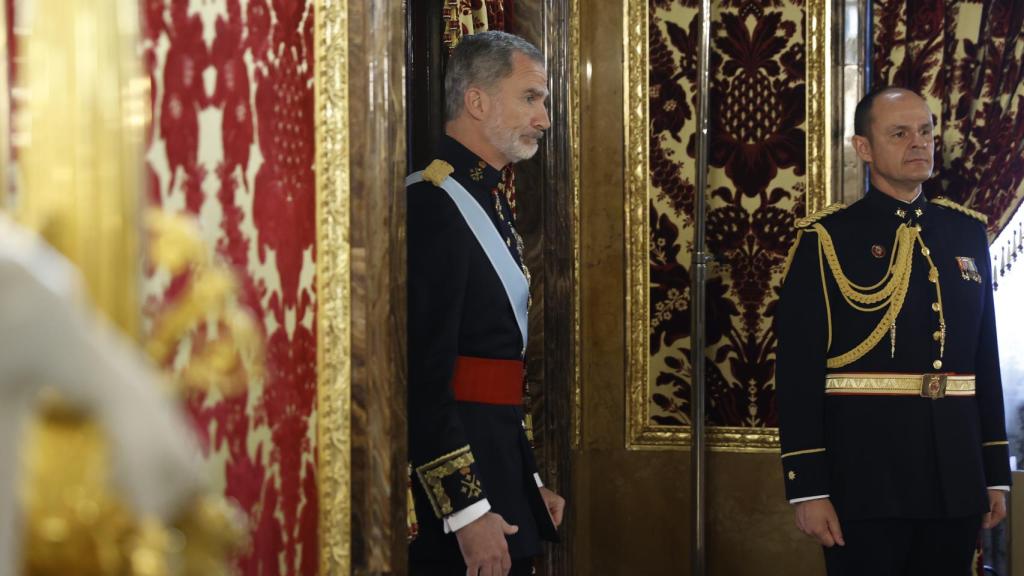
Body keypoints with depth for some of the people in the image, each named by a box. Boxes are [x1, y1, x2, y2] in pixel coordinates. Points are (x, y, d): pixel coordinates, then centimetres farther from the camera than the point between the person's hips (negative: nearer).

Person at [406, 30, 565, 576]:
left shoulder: (490, 201, 15)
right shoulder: (432, 204, -16)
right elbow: (423, 372, -21)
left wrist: (530, 484, 20)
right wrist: (468, 510, -23)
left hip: (501, 463, 10)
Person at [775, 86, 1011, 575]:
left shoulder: (967, 232, 11)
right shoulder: (827, 240, -4)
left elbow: (987, 358, 13)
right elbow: (798, 370, -8)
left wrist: (996, 471, 10)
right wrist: (807, 489, -13)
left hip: (955, 479, 5)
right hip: (866, 480, -4)